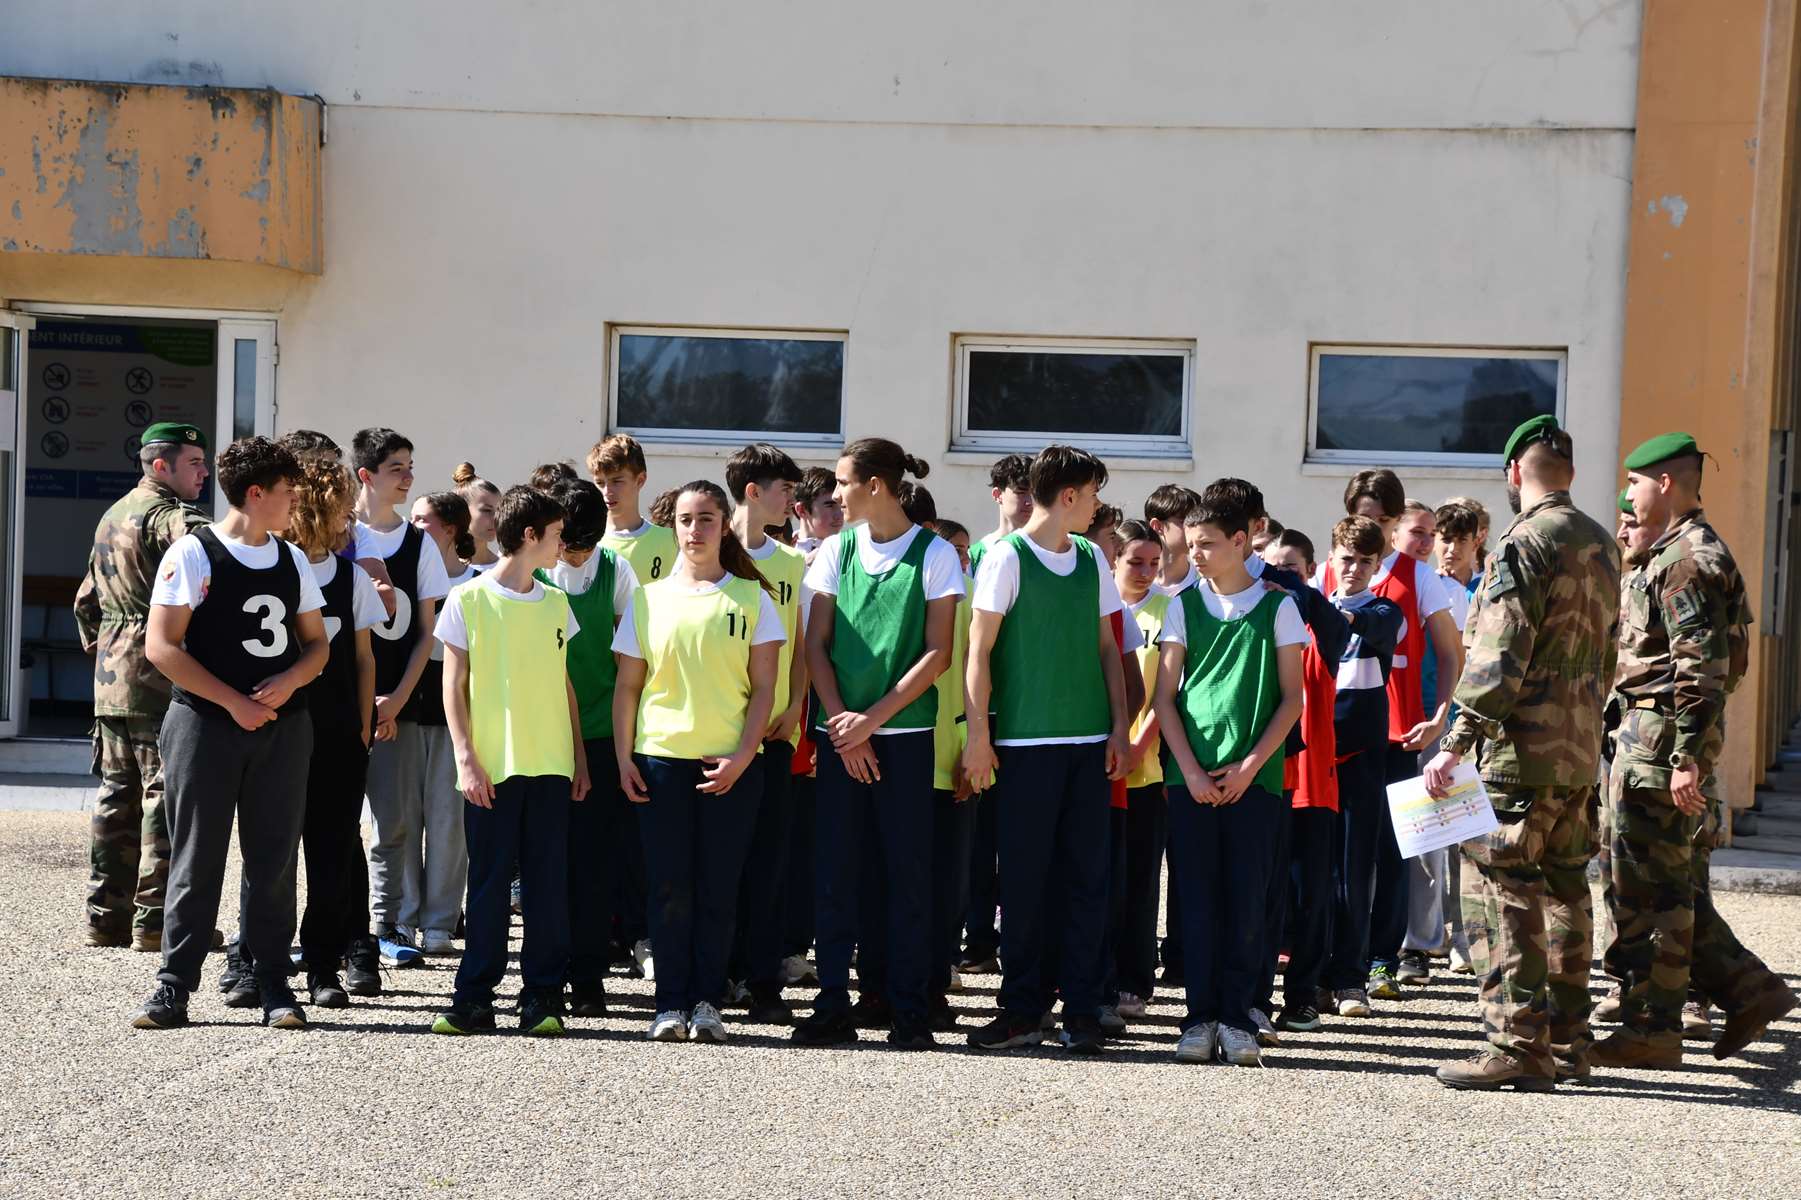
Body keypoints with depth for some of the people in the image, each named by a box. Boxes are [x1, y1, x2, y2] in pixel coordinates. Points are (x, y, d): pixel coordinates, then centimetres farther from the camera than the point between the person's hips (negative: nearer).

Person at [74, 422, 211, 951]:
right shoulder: (169, 516, -11)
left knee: (117, 793, 13)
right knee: (167, 794, -5)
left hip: (111, 677, 9)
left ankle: (105, 916, 15)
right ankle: (155, 922, -4)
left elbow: (87, 599, 25)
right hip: (161, 676, -9)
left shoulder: (111, 517, 20)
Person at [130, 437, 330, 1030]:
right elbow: (162, 646, -9)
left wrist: (288, 682, -5)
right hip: (205, 725, -5)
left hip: (282, 726, 5)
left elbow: (316, 644, 17)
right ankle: (173, 988, 3)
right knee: (197, 859, -2)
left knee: (274, 859, 4)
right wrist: (233, 702, -13)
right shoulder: (193, 554, -5)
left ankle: (274, 986, 9)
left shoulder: (292, 560, 13)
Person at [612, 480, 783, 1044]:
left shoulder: (751, 597, 5)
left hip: (731, 763, -1)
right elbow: (627, 686, 10)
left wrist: (742, 756, -8)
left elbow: (763, 688, 2)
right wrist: (623, 758, 2)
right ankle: (671, 1003, 5)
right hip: (660, 758, 1)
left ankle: (707, 1001, 7)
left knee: (718, 886, 0)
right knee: (669, 885, 0)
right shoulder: (648, 598, 9)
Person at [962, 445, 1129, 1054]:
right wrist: (978, 735, -9)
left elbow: (1106, 646, 15)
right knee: (1025, 878, 0)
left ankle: (1081, 1010, 8)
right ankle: (1022, 1009, 7)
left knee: (1086, 876, 4)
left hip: (1088, 742, 5)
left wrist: (1118, 727, 8)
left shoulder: (1090, 558, 12)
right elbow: (979, 651, -5)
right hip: (1025, 744, -5)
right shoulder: (1006, 556, -4)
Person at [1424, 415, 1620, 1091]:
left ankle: (1518, 1046, -9)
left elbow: (1498, 659, -20)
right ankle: (1567, 1041, 19)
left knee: (1498, 888, -6)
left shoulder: (1525, 543, -14)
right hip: (1581, 754, 9)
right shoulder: (1601, 546, 13)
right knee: (1564, 889, 14)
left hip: (1523, 750, -9)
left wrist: (1456, 744, -19)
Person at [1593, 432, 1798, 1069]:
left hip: (1661, 736, -11)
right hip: (1653, 735, 11)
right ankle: (1747, 988, 17)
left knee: (1644, 889, -5)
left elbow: (1703, 667, -22)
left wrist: (1688, 757, -24)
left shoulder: (1688, 560, -15)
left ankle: (1650, 1028, 0)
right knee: (1675, 885, 15)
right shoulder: (1680, 552, 18)